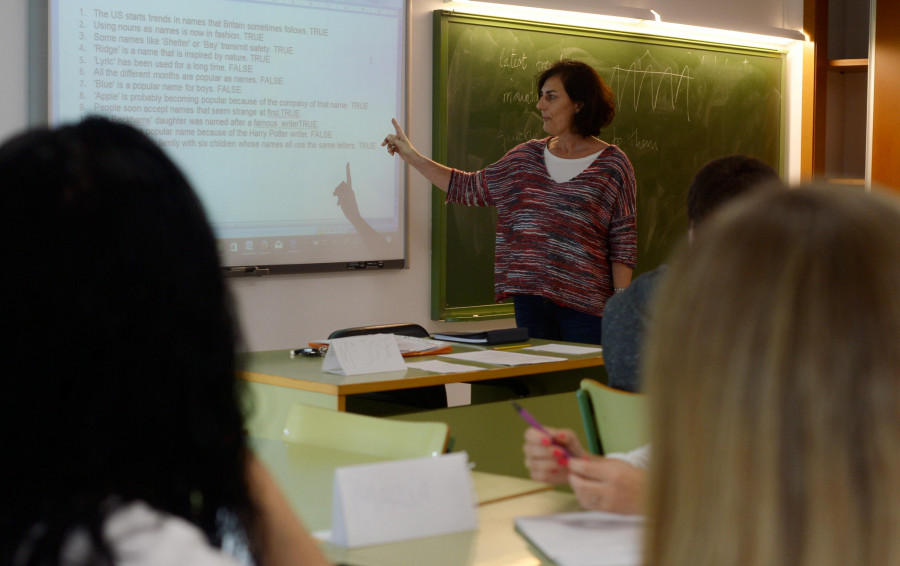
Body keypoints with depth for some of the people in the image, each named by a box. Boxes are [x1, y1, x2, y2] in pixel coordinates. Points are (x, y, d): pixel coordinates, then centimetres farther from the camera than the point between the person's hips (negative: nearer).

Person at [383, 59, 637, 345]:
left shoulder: (612, 164, -2)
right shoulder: (527, 156, 11)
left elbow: (623, 243, -4)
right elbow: (470, 187, 17)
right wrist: (412, 156, 15)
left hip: (584, 304, -4)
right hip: (529, 297, 4)